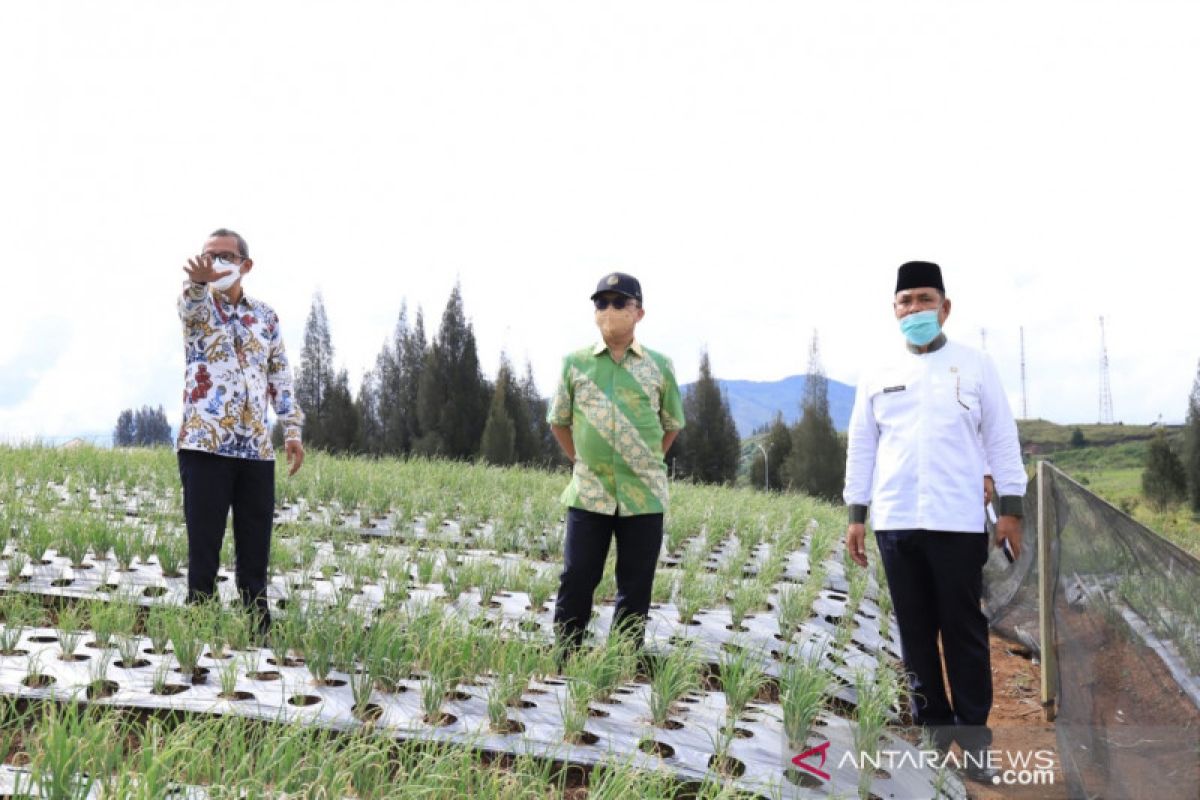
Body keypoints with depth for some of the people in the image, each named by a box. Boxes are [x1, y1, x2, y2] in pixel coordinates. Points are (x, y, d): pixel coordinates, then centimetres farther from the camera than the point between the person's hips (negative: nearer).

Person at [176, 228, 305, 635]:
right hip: (205, 444, -3)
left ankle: (260, 634, 14)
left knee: (255, 553, 7)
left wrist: (292, 430, 4)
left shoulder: (265, 315, 14)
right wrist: (198, 280, -47)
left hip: (257, 449, 3)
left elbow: (281, 376, 15)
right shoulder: (198, 307, 3)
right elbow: (190, 303, -23)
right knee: (203, 550, -1)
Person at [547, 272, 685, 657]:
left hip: (644, 495, 0)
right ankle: (564, 660, 16)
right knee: (576, 580, 3)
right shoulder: (575, 363, 2)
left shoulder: (659, 366, 2)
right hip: (588, 492, 0)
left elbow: (672, 425, 14)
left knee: (636, 587, 7)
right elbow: (558, 420, 12)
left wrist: (646, 465, 10)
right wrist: (582, 462, 8)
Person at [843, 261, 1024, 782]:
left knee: (964, 632, 3)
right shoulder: (878, 376, 9)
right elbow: (861, 447, 11)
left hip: (958, 523, -2)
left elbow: (1001, 440, 4)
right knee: (915, 632, 9)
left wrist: (1011, 509, -1)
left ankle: (973, 736, 12)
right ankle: (932, 726, 21)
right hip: (896, 524, 2)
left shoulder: (975, 367, 4)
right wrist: (856, 515, 8)